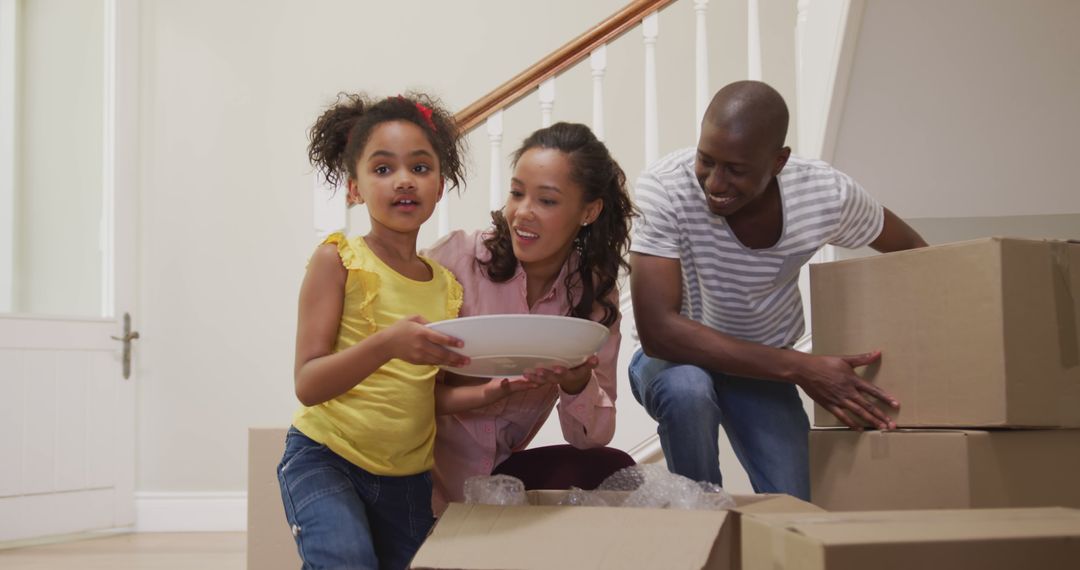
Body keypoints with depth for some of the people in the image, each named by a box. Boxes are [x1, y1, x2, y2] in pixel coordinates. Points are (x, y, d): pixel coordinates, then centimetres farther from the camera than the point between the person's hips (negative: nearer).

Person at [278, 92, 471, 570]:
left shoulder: (448, 285, 5)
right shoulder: (338, 260, -8)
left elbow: (443, 395, 10)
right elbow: (308, 384, -16)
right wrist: (386, 344, -32)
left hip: (409, 477, 5)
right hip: (325, 459, -5)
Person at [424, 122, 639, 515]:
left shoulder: (595, 292, -2)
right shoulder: (458, 257, -13)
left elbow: (592, 436, -4)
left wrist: (577, 383, -26)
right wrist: (477, 396, -30)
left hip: (500, 471, 5)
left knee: (614, 471, -19)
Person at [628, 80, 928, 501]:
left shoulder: (827, 195, -21)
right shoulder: (665, 189, -31)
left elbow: (913, 255, -1)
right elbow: (657, 330, -36)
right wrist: (799, 368, -36)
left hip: (763, 365, 3)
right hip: (678, 355, -2)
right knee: (687, 389, -36)